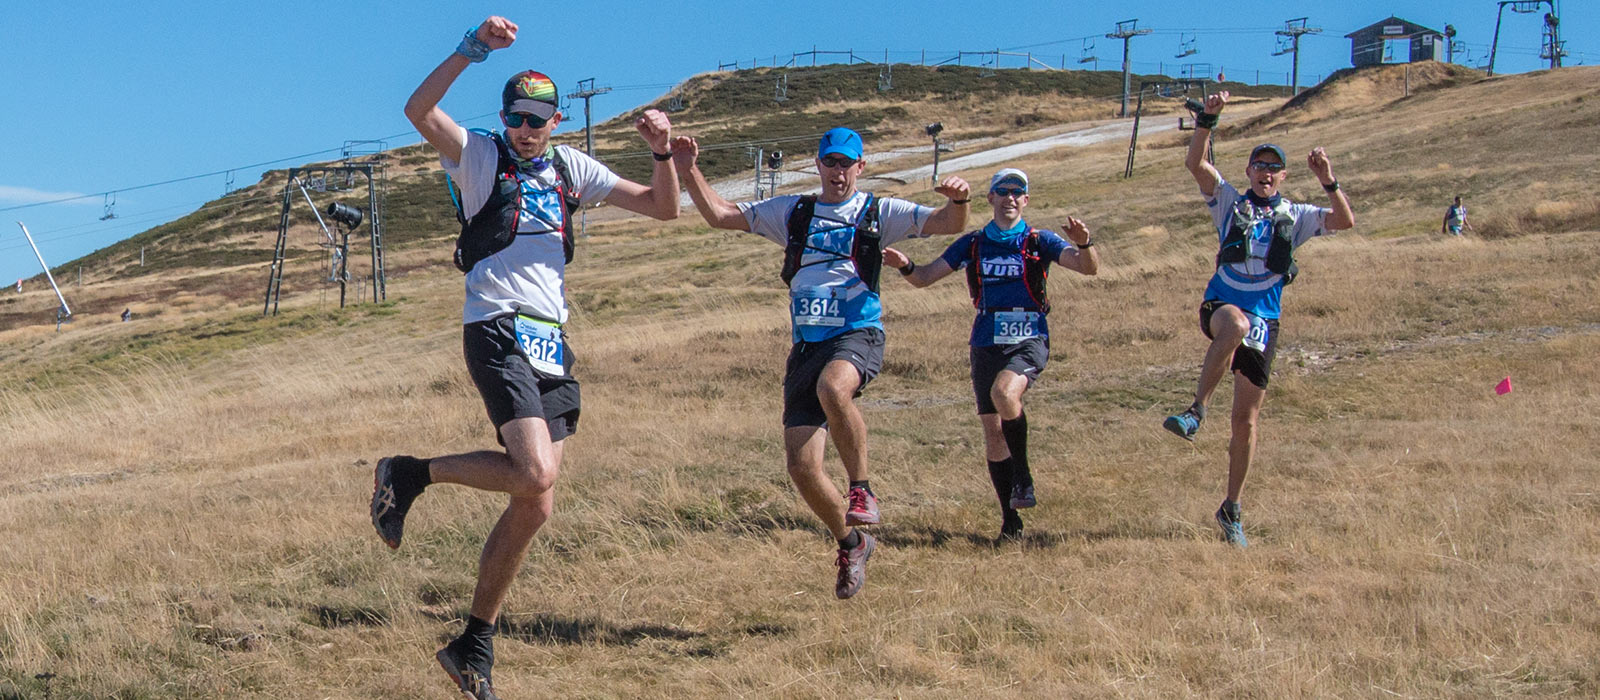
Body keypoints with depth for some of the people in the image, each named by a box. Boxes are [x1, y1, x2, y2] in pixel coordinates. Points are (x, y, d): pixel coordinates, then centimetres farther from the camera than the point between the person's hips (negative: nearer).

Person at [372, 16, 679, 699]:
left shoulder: (573, 169, 16)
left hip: (551, 344, 6)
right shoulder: (482, 156, 0)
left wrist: (663, 153, -3)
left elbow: (662, 207, 15)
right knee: (535, 475, -26)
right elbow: (419, 111, -19)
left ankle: (474, 645, 16)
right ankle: (409, 475, -3)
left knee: (531, 508, 5)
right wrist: (472, 48, -26)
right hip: (497, 332, -6)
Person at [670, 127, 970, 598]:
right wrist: (690, 173, 0)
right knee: (801, 466, -4)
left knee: (833, 388, -40)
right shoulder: (792, 213, 17)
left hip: (858, 335, -4)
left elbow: (948, 224, 1)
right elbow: (720, 215, 15)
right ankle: (851, 544, 20)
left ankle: (862, 489, -20)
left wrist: (958, 201, -21)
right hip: (807, 344, 4)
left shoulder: (879, 213, 9)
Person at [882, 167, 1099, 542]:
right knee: (992, 430, 2)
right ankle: (1010, 517, 15)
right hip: (987, 342, 3)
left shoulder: (1039, 242, 2)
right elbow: (926, 277, 8)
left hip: (1030, 341, -3)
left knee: (1004, 391, -32)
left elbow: (1088, 267, -9)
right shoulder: (973, 244, 10)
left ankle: (1022, 475, -12)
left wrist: (1084, 244, -31)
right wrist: (906, 266, -15)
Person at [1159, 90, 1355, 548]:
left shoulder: (1295, 217, 11)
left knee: (1246, 420, 3)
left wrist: (1328, 181, -16)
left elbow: (1345, 221, -3)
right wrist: (1207, 120, -19)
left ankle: (1231, 509, 16)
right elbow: (1195, 164, -6)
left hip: (1264, 321, 2)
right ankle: (1196, 410, -36)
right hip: (1221, 305, -2)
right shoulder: (1230, 203, 8)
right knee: (1235, 324, -42)